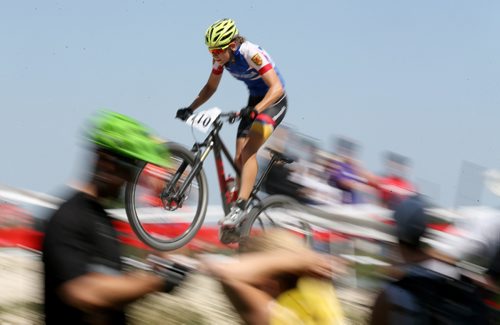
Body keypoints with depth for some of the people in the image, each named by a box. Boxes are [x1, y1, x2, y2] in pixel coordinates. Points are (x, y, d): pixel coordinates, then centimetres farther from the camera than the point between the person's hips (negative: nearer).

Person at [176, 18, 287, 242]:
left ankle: (240, 207, -29)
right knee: (239, 158, -2)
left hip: (273, 102, -7)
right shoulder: (221, 58, -8)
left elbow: (276, 88, -35)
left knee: (248, 152, -25)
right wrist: (190, 108, -5)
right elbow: (211, 87, 8)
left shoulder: (252, 54, -29)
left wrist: (255, 110, -49)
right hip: (254, 101, 7)